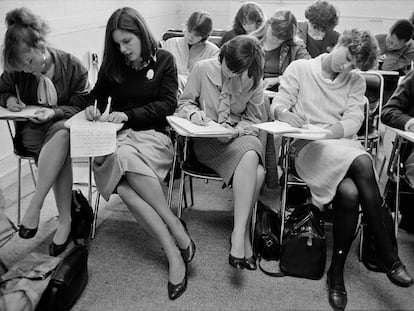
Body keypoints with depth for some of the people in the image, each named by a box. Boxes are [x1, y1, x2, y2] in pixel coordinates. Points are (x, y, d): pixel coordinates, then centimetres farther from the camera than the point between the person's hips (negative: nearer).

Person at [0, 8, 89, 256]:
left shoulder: (73, 67, -9)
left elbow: (80, 107, -4)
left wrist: (54, 112, -23)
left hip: (65, 125, 0)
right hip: (31, 128, 1)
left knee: (60, 134, -39)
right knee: (62, 151, -34)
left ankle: (35, 204, -35)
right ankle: (65, 221, -34)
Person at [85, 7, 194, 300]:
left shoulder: (164, 59, 4)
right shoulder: (111, 64, 12)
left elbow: (168, 103, -3)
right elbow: (98, 95, 24)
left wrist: (129, 114, -14)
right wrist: (94, 108, -1)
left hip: (153, 134, -2)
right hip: (118, 136, 3)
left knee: (125, 167, -38)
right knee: (123, 184, -33)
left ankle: (175, 240, -27)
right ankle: (174, 251, -31)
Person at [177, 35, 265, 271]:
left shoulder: (254, 81, -1)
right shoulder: (203, 69, -5)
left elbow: (254, 120, 8)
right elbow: (184, 103, 7)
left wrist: (237, 129, -13)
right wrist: (194, 113, -16)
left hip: (240, 136, 2)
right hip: (207, 140, -2)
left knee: (257, 172, -33)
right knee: (250, 158, -32)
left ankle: (240, 233, -20)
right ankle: (243, 234, -26)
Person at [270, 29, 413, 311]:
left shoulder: (356, 81, 16)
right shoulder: (300, 69, 8)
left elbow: (353, 121, 3)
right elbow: (278, 105, 1)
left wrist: (333, 130, -19)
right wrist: (285, 114, -23)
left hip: (343, 145, 4)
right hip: (307, 147, -3)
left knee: (350, 194, -31)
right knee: (363, 163, -32)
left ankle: (337, 272, -12)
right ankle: (390, 257, -21)